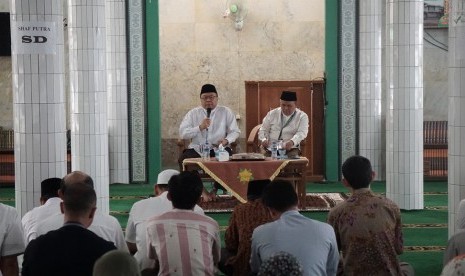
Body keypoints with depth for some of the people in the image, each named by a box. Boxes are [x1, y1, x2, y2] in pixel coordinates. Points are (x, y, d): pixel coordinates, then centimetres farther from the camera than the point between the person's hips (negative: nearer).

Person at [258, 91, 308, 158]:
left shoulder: (302, 116, 5)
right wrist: (263, 139, -9)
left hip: (290, 149, -1)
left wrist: (292, 142, -32)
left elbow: (301, 133, -10)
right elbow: (263, 129, 15)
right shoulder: (272, 114, 14)